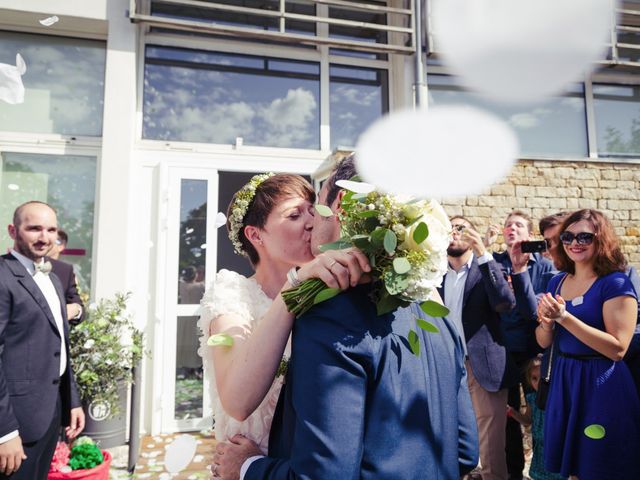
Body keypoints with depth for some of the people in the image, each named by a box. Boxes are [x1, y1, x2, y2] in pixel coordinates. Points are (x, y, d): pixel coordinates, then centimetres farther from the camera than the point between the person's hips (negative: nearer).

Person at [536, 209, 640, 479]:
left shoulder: (616, 284, -12)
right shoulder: (557, 282, 6)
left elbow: (618, 348, -20)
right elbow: (544, 342, 8)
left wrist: (564, 317, -25)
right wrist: (546, 322, -14)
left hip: (601, 385, -5)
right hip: (563, 380, 5)